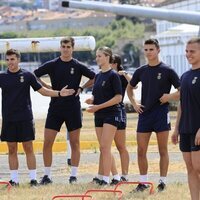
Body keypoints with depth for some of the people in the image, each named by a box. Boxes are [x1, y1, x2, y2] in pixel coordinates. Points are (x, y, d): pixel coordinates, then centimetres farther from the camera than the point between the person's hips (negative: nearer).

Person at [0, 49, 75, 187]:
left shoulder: (27, 75, 2)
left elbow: (43, 91, 5)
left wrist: (59, 93, -6)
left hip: (25, 118, -2)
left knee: (28, 149, -1)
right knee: (12, 150, 4)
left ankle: (33, 178, 2)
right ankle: (14, 179, 10)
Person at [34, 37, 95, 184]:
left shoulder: (78, 66, 1)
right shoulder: (52, 65, 3)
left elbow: (95, 78, 9)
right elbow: (33, 76, 9)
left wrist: (81, 88, 1)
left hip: (73, 107, -1)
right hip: (55, 107, 1)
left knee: (75, 143, 3)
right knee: (47, 142, -4)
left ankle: (74, 175, 10)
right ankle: (47, 175, 3)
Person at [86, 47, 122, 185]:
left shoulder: (113, 75, -9)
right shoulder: (98, 76, 14)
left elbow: (118, 97, -15)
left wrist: (99, 106, -18)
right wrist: (92, 101, -2)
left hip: (111, 114, -8)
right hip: (99, 116, 8)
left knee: (105, 147, -12)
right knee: (103, 148, 8)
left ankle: (106, 178, -12)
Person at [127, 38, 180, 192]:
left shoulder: (167, 71, -4)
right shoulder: (141, 71, 9)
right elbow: (130, 88, 25)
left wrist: (169, 97, -18)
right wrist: (134, 103, 10)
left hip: (161, 114, -4)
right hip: (144, 114, 4)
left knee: (163, 150, 1)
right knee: (141, 151, 2)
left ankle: (163, 182, 8)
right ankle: (143, 182, 11)